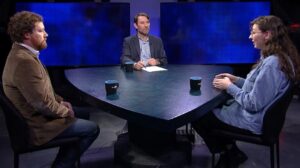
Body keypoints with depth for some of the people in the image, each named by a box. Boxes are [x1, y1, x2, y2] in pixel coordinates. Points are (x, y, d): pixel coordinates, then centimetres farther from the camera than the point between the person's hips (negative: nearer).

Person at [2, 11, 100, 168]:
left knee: (83, 113, 22)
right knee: (92, 129, -1)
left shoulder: (21, 53, 4)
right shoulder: (24, 61, -29)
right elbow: (43, 104, -28)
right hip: (37, 125, -10)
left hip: (35, 114, 10)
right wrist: (65, 111, -11)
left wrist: (60, 101, 6)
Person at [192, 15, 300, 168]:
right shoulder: (278, 58, 4)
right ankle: (230, 152, 23)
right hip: (251, 114, 11)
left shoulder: (272, 64, -29)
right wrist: (236, 80, 5)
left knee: (197, 118, -1)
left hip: (251, 121, -11)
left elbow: (253, 104, -28)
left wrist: (229, 86, -15)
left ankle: (229, 155, 22)